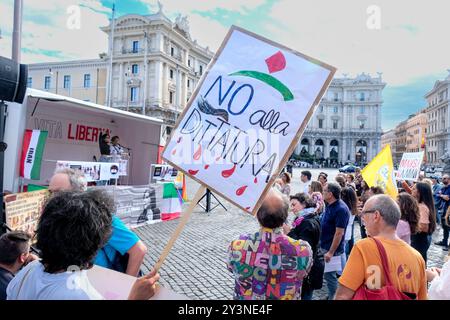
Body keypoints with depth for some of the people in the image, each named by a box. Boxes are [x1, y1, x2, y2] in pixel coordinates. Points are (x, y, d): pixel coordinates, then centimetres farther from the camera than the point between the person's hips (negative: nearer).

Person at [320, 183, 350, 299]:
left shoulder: (341, 209, -23)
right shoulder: (329, 205, 4)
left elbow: (339, 233, -23)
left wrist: (331, 252, -22)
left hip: (331, 248, -9)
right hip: (324, 246, 9)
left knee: (329, 275, 1)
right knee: (328, 274, 20)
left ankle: (333, 297, 16)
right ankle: (332, 295, 34)